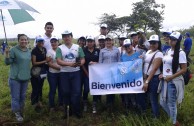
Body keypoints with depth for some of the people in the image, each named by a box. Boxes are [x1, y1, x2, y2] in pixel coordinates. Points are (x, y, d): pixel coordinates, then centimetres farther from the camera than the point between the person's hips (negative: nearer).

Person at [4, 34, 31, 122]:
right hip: (15, 78, -6)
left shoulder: (29, 51, 7)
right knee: (15, 97, 2)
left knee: (22, 96, 18)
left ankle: (21, 111, 37)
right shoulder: (14, 50, -13)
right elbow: (8, 62, -14)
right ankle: (17, 113, 21)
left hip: (25, 78, 6)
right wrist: (7, 54, -31)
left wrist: (29, 74, 18)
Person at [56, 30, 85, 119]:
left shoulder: (78, 47, 4)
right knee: (66, 92, 8)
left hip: (76, 72, 0)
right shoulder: (60, 48, -1)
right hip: (64, 73, 0)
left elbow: (83, 59, 2)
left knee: (76, 92, -1)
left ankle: (76, 110, 13)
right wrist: (70, 64, -26)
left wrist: (80, 63, -21)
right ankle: (67, 110, 22)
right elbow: (59, 61, -12)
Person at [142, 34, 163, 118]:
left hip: (154, 78, -7)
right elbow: (145, 65, 9)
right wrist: (145, 78, 1)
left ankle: (155, 116, 19)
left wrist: (147, 81, -23)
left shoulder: (159, 54, -14)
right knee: (149, 96, 17)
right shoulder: (148, 51, 10)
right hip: (147, 77, 7)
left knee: (153, 98, 3)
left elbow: (154, 69, -20)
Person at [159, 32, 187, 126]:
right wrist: (162, 74, 4)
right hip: (165, 81, 8)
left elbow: (184, 69, -16)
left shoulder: (180, 53, -15)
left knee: (171, 104, 6)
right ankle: (173, 117, 40)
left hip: (173, 82, -7)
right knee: (162, 102, 16)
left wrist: (171, 77, -17)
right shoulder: (168, 51, 8)